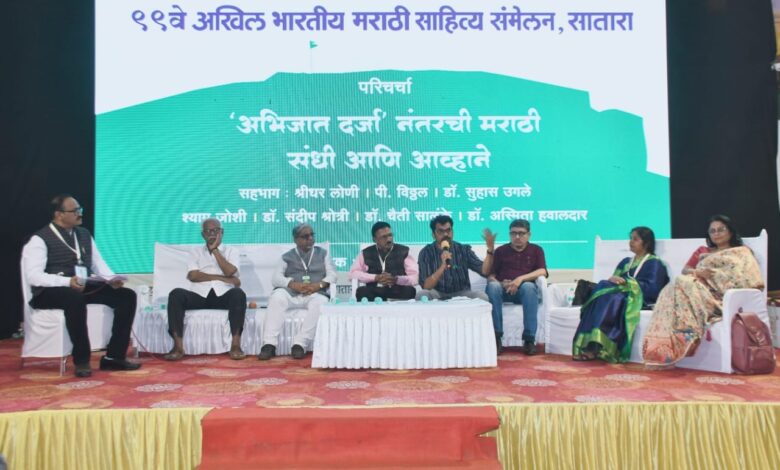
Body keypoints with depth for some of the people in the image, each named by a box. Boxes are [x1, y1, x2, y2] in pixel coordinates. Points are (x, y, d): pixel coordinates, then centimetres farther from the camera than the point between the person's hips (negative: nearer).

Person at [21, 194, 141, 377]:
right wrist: (67, 282, -30)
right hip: (50, 292, -6)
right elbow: (33, 276, -16)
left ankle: (114, 356, -12)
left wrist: (113, 279, -6)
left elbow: (98, 263, 16)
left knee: (127, 296, -13)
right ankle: (81, 360, -26)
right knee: (76, 299, -41)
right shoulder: (40, 239, -6)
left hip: (84, 287, 7)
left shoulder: (84, 234, 16)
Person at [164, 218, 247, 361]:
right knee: (176, 294, -28)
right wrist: (222, 278, -6)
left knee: (238, 294, -35)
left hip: (222, 295, -1)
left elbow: (230, 272, -4)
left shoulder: (231, 251, 18)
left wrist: (215, 250, 1)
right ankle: (178, 346, -29)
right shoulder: (196, 253, 20)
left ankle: (235, 345, -33)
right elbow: (193, 276, 0)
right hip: (200, 295, 1)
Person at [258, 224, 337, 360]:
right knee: (277, 296, -33)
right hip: (291, 293, 0)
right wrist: (293, 284, -17)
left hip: (315, 294, 0)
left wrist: (319, 285, -14)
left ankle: (300, 344, -34)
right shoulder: (287, 256, 17)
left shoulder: (323, 254, 19)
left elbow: (332, 275, 8)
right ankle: (269, 344, -34)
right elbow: (275, 278, 4)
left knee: (320, 302, -35)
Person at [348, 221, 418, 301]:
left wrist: (395, 279, -19)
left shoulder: (404, 252, 7)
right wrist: (376, 278, -10)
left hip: (398, 292, -1)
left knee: (410, 290, -33)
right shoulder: (366, 253, 12)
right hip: (374, 292, 1)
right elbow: (353, 273, 3)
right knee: (362, 291, -31)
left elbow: (415, 277, -1)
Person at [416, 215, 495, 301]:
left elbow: (484, 271, -6)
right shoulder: (426, 252, -5)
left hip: (461, 294, 1)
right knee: (422, 295, -32)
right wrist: (442, 267, -28)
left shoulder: (463, 250, 2)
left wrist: (490, 250, -21)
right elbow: (426, 286, -14)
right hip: (438, 295, -1)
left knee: (482, 297, -28)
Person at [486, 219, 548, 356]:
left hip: (523, 290, -1)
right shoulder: (501, 251, 17)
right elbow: (490, 276, 8)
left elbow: (542, 272, -2)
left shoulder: (536, 250, 16)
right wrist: (500, 283, -16)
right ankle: (496, 337, -31)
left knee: (528, 286, -37)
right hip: (503, 289, 1)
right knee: (492, 286, -34)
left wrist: (521, 279, -18)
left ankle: (529, 339, -34)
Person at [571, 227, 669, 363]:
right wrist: (612, 280, -8)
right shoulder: (626, 261, 27)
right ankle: (590, 346, -40)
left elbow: (653, 290, -9)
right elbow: (616, 280, 17)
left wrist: (626, 282, -14)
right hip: (621, 296, 6)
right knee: (603, 288, -28)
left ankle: (595, 346, -43)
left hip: (639, 300, -5)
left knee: (609, 298, -34)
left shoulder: (655, 263, 6)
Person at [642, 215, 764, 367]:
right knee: (679, 284, -32)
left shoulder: (742, 251, 21)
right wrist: (697, 272, -5)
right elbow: (685, 270, 19)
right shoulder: (702, 251, 34)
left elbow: (751, 280, 5)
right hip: (698, 286, 4)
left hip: (719, 295, -4)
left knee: (683, 284, -33)